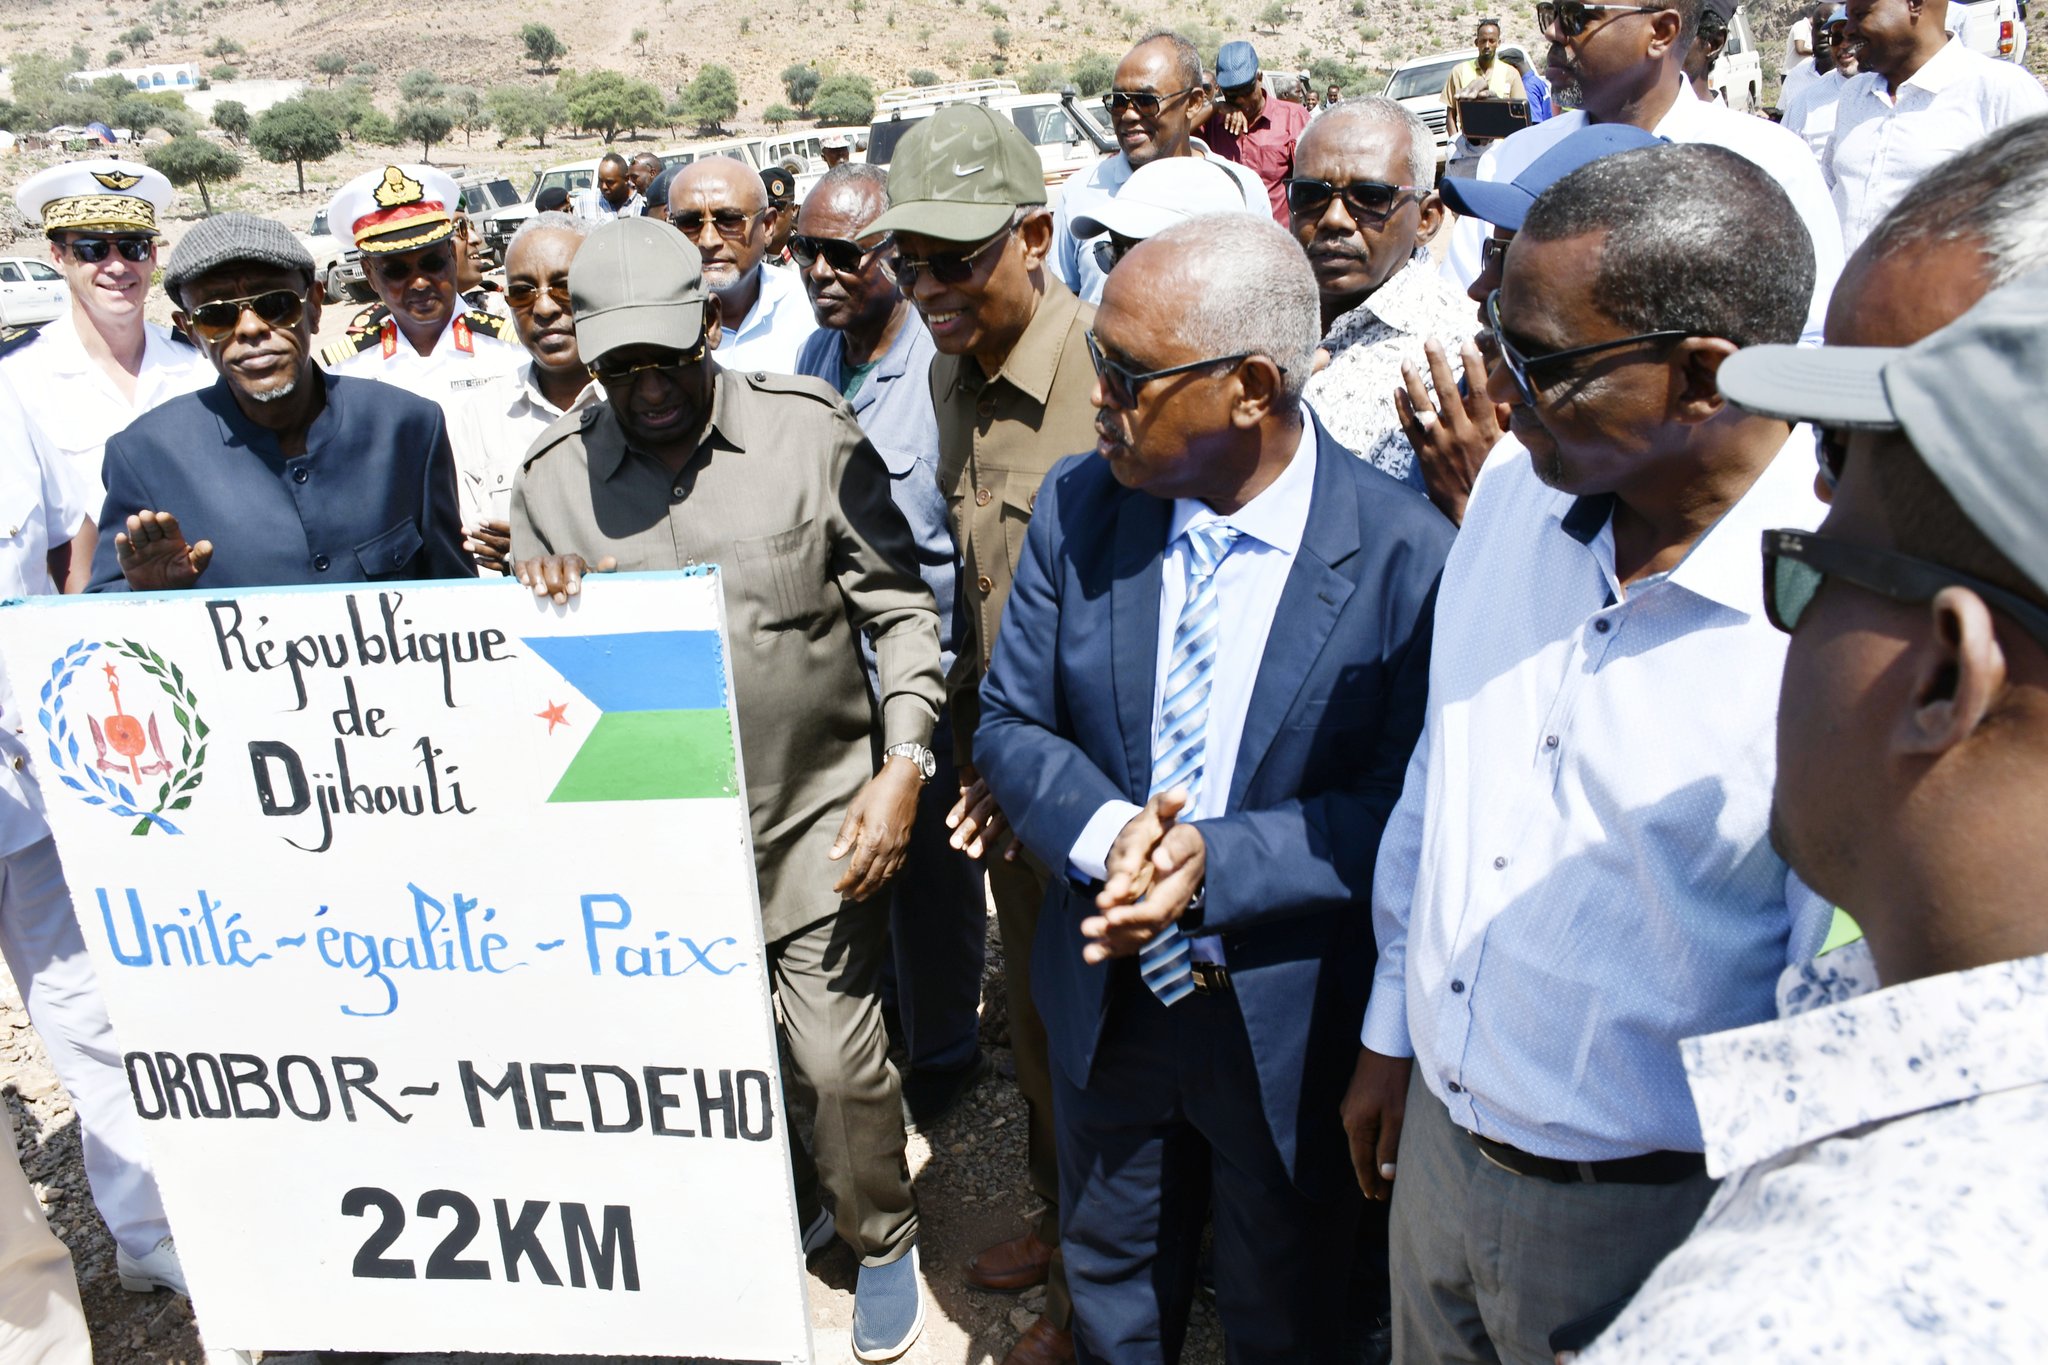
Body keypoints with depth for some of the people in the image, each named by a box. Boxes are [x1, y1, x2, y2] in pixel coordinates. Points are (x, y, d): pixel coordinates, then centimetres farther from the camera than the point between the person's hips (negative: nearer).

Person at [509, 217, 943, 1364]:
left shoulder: (812, 433, -8)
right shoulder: (554, 478, -1)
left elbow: (899, 608, -4)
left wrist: (904, 763, -13)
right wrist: (537, 602, -15)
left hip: (817, 811, -2)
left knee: (839, 1057, 2)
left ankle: (883, 1238, 31)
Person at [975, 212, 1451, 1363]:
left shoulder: (1406, 555, -21)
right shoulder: (1079, 506, -9)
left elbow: (1408, 803, -19)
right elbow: (1012, 722, -4)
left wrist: (1216, 861, -31)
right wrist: (1107, 832, -24)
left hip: (1293, 1022, -3)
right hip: (1109, 998, 4)